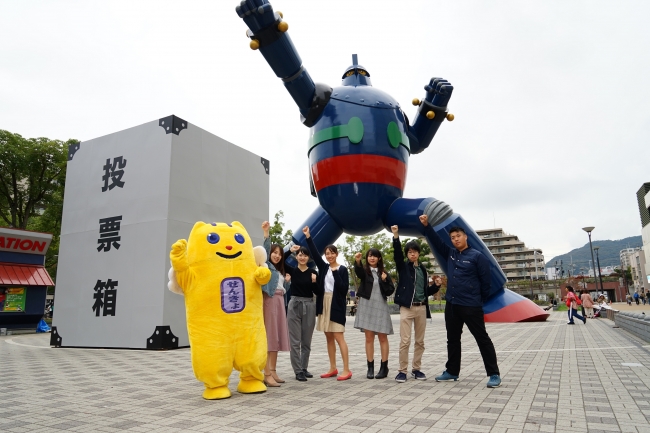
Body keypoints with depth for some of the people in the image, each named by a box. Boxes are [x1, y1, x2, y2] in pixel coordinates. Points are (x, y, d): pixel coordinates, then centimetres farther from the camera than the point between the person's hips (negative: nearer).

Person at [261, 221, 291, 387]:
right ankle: (267, 374, -9)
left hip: (279, 302, 8)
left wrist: (287, 281, 5)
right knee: (268, 336, -10)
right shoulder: (266, 265, 2)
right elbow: (265, 249, -16)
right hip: (269, 301, -8)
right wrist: (266, 233, -28)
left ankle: (273, 371, 14)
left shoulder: (280, 271, 23)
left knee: (277, 337, 8)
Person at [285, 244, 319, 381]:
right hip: (294, 305, -1)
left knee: (307, 340, 11)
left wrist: (314, 282, -16)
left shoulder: (313, 272, 2)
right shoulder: (292, 270, 1)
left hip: (309, 306, 1)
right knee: (295, 341, 0)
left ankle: (304, 368, 24)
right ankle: (298, 371, 9)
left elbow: (317, 292, 1)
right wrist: (289, 250, -21)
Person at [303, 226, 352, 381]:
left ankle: (347, 370, -1)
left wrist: (336, 273, -16)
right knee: (329, 337, 10)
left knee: (338, 337, -7)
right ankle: (333, 368, 18)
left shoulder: (342, 269, -4)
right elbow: (314, 253, 0)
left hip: (336, 305, -5)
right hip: (324, 304, 6)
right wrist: (308, 237, -8)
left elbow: (344, 289, -11)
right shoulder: (323, 267, 9)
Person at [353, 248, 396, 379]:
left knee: (382, 337, 5)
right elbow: (358, 271, -25)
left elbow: (390, 291, 2)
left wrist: (384, 281, -14)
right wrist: (357, 261, -45)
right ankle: (370, 368, 11)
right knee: (369, 338, 4)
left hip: (380, 306, 1)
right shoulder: (364, 271, 1)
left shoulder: (384, 273, 6)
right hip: (366, 306, -1)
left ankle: (384, 367, 13)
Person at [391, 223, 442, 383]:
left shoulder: (423, 269, 13)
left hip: (421, 308, 4)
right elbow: (397, 253, -18)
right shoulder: (403, 266, 2)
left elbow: (426, 290, 17)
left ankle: (416, 369, 21)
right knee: (405, 341, -7)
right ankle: (402, 371, 3)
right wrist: (396, 236, -30)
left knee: (420, 341, 9)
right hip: (406, 308, -4)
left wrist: (436, 285, -1)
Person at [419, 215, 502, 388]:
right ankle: (452, 371, 26)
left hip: (471, 306, -6)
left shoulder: (477, 256, -7)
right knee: (453, 339, 14)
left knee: (482, 339, 1)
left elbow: (485, 281, -4)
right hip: (451, 305, 6)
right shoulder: (450, 254, 10)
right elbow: (436, 241, 13)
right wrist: (426, 225, 2)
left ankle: (494, 374, 9)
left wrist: (481, 302, 4)